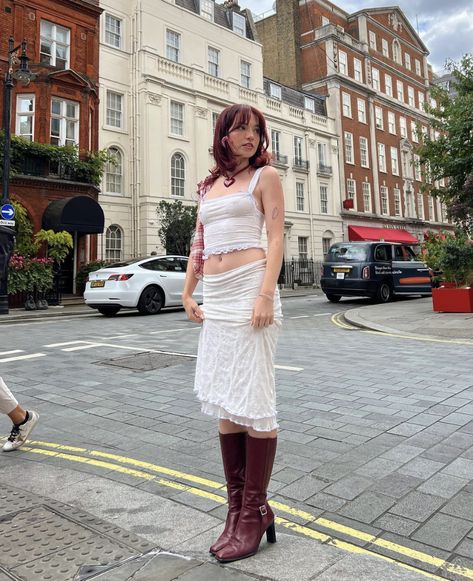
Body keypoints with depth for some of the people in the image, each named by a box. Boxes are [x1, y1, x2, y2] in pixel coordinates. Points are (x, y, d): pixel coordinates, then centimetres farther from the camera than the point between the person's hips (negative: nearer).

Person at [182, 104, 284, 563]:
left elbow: (276, 237, -4)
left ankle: (255, 512, 9)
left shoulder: (265, 175, 6)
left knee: (252, 402, -5)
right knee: (223, 402, 7)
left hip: (249, 288, -6)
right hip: (215, 298, 6)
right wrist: (187, 293, 13)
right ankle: (236, 507, 19)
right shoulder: (208, 186, 21)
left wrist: (266, 295, -16)